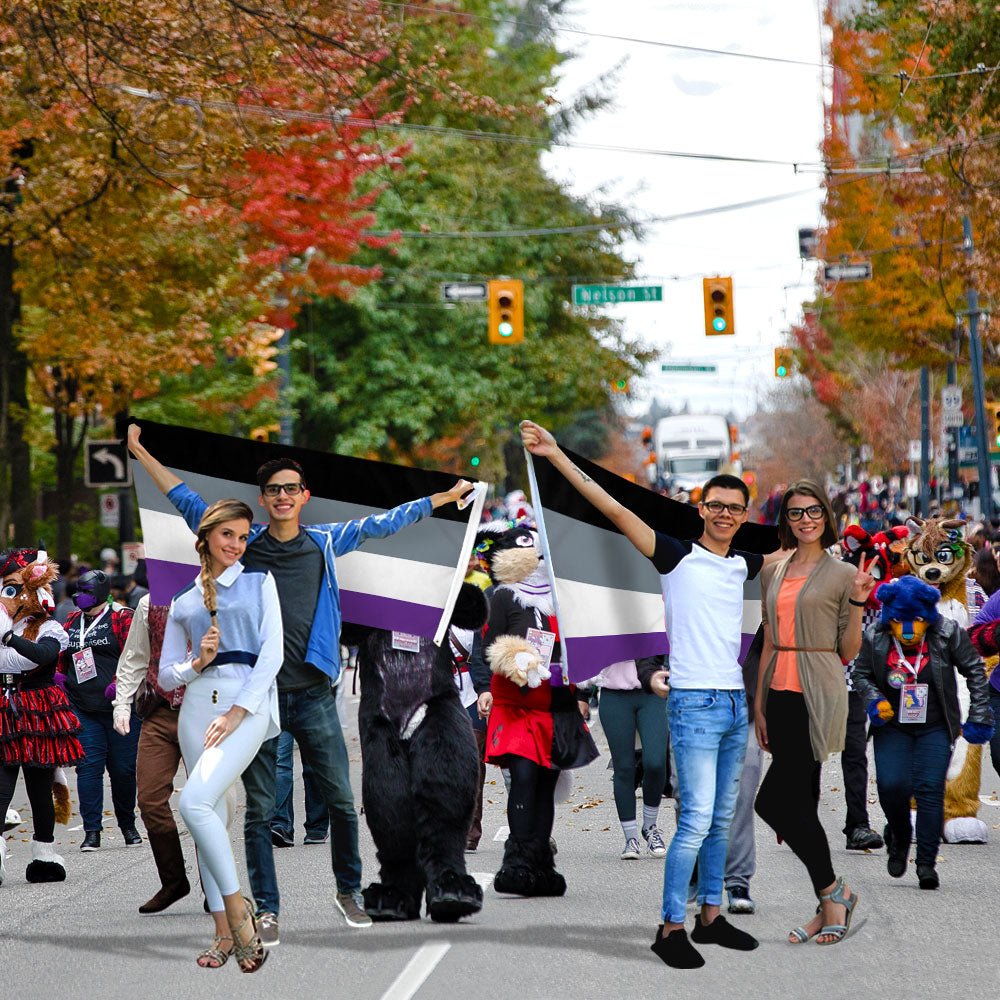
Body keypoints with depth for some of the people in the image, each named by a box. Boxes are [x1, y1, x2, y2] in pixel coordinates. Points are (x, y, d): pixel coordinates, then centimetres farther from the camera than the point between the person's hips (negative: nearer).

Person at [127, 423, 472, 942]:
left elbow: (382, 523, 12)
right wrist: (140, 452, 9)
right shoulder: (243, 543, 6)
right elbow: (188, 503, 10)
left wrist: (447, 496, 14)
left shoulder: (325, 542, 7)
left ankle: (349, 891, 21)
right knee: (259, 811, 2)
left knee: (342, 801, 2)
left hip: (313, 694, 1)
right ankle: (266, 910, 8)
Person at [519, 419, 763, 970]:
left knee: (722, 820, 12)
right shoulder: (678, 556, -4)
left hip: (735, 702, 6)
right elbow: (614, 509, -10)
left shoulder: (744, 564, 12)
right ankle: (670, 928, -7)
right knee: (697, 820, -12)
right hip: (695, 703, -6)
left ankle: (710, 917, 20)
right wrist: (557, 456, -15)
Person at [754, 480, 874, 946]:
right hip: (781, 693, 6)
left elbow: (848, 652, -1)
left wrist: (858, 601, -13)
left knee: (773, 800, -15)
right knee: (800, 802, 6)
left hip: (817, 697, -6)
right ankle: (829, 905, 13)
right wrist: (759, 704, 12)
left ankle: (833, 891, -1)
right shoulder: (773, 573, 14)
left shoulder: (842, 574, -1)